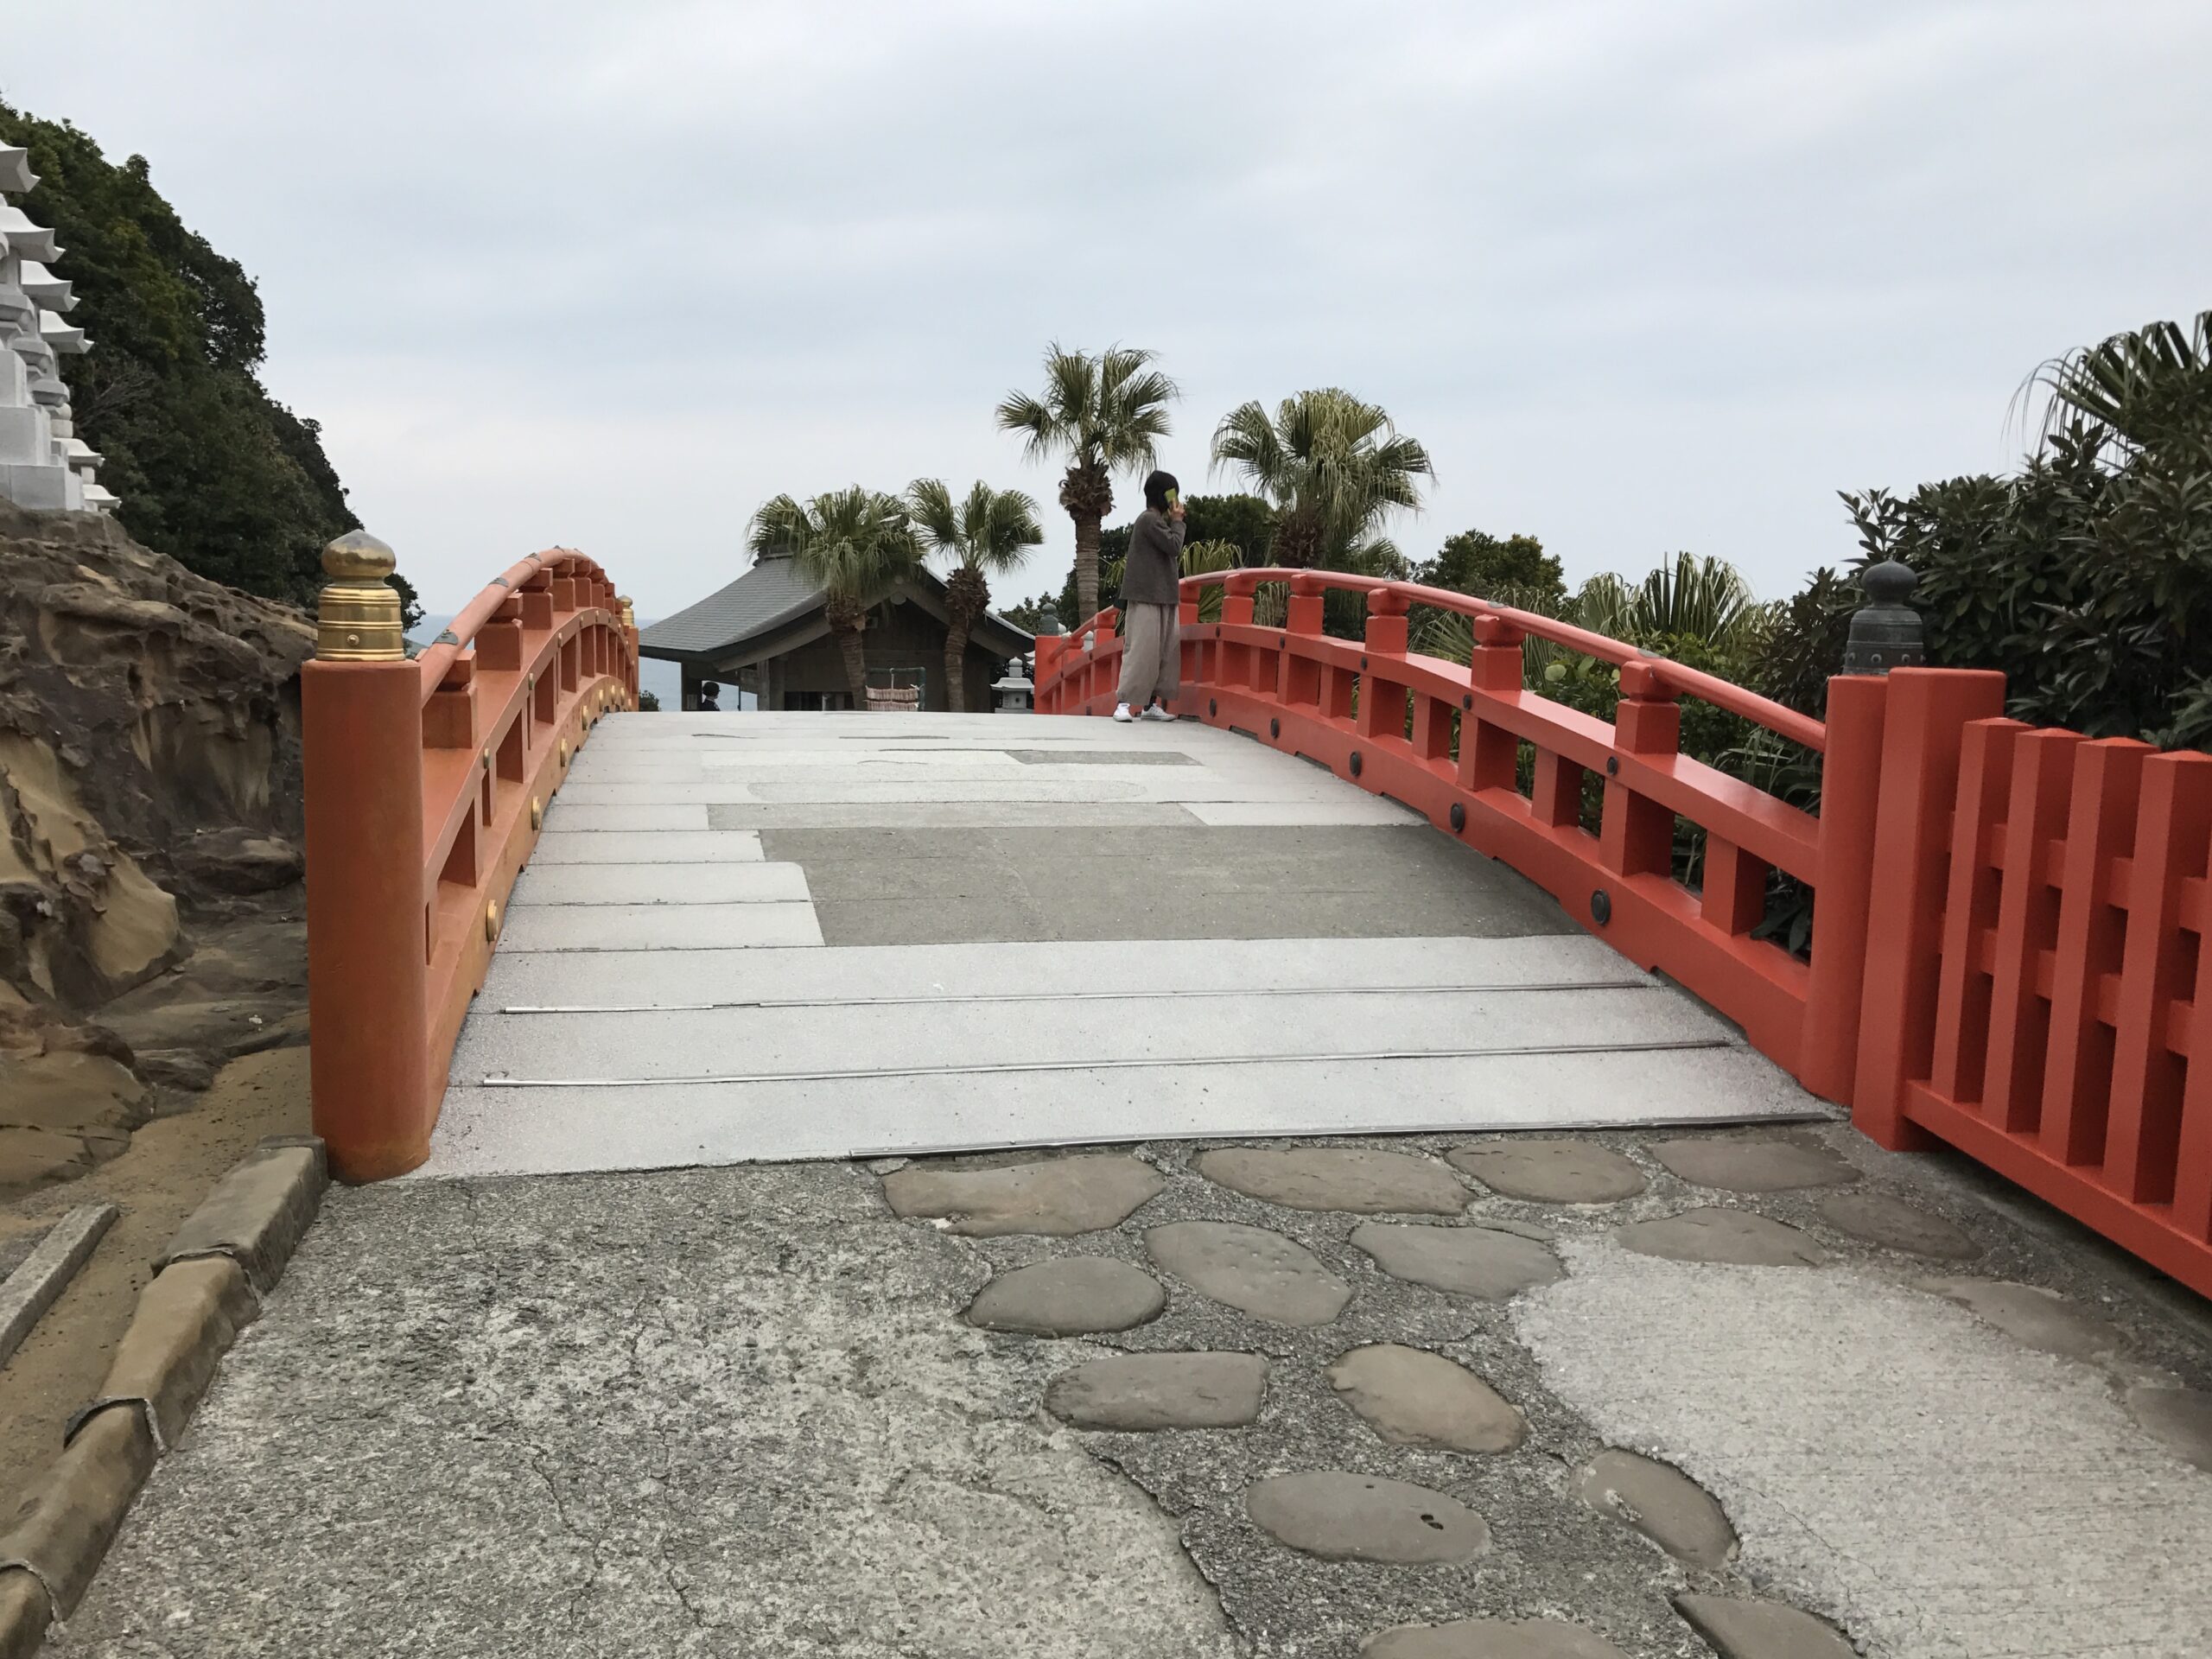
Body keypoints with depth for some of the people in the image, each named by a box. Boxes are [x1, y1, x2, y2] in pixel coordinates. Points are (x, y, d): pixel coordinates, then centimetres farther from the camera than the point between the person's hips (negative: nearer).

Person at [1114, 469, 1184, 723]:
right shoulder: (1150, 519, -11)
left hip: (1161, 597, 10)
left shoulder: (1155, 521, 20)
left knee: (1164, 652, 7)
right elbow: (1174, 546, -14)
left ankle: (1151, 704, 9)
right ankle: (1124, 704, -15)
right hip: (1146, 597, -10)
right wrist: (1177, 521, -4)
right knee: (1141, 650, -14)